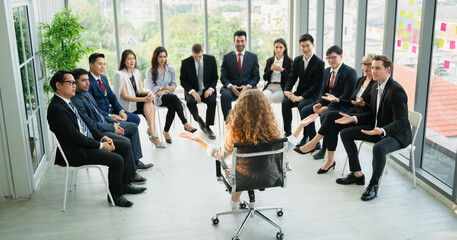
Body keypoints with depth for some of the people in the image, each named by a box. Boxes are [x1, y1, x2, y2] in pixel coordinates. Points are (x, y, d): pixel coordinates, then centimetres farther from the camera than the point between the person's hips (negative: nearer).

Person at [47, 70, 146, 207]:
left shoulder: (68, 102, 12)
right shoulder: (56, 108, -19)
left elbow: (85, 122, 17)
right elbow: (75, 136, -22)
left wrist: (103, 137, 3)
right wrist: (100, 145, -17)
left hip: (88, 141, 10)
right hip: (75, 152, -10)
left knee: (125, 146, 6)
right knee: (117, 159, -23)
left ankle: (125, 185, 16)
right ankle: (115, 194, 0)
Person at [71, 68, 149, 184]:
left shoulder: (87, 94, 12)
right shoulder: (75, 101, -20)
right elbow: (90, 124, -23)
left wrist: (114, 122, 5)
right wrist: (113, 128, -17)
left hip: (106, 125, 11)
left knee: (133, 126, 13)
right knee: (125, 141, -27)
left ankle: (135, 161, 14)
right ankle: (132, 174, -11)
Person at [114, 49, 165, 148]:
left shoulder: (136, 72, 14)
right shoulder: (119, 75, -9)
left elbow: (141, 91, 9)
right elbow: (125, 96, -17)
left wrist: (148, 93, -17)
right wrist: (144, 99, -28)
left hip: (136, 101, 6)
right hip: (126, 106, -6)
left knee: (150, 104, -26)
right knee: (149, 103, -28)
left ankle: (152, 132, -31)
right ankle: (153, 133, -31)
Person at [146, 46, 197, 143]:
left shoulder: (171, 69, 17)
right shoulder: (151, 71, 6)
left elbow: (173, 85, 11)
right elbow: (152, 88, 0)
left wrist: (162, 90, -6)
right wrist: (165, 87, -9)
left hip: (169, 96, 4)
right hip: (158, 98, -3)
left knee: (172, 107, -36)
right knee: (174, 97, -37)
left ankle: (166, 132, -28)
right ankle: (185, 124, -38)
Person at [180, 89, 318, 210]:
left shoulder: (234, 133, -29)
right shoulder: (272, 129, -25)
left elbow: (220, 156, -13)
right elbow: (286, 148, -7)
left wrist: (197, 139, -4)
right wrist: (301, 126, 1)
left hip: (243, 177, -2)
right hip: (268, 177, 2)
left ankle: (235, 200, 51)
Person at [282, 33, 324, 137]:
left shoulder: (319, 63, -10)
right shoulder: (297, 60, 8)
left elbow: (316, 85, -15)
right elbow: (291, 78, 8)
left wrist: (301, 97, -23)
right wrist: (286, 91, -14)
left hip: (312, 95, -5)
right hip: (299, 92, 5)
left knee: (302, 105, -34)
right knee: (285, 102, -24)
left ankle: (306, 136, -19)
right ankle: (287, 132, -13)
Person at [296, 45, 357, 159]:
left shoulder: (350, 72, -14)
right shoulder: (327, 71, 11)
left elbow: (347, 95, -20)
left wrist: (328, 107, -23)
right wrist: (319, 103, -7)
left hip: (342, 105, -8)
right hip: (327, 101, 8)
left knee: (324, 116, -33)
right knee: (305, 111, -5)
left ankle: (325, 148, -13)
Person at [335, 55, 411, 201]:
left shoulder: (396, 91, -22)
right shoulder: (376, 87, 5)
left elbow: (400, 122, -26)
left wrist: (382, 131, -42)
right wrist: (353, 118, 2)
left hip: (396, 134, -9)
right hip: (377, 128, 9)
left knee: (378, 148, -39)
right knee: (345, 133, 2)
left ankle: (373, 185, -16)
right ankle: (357, 174, 9)